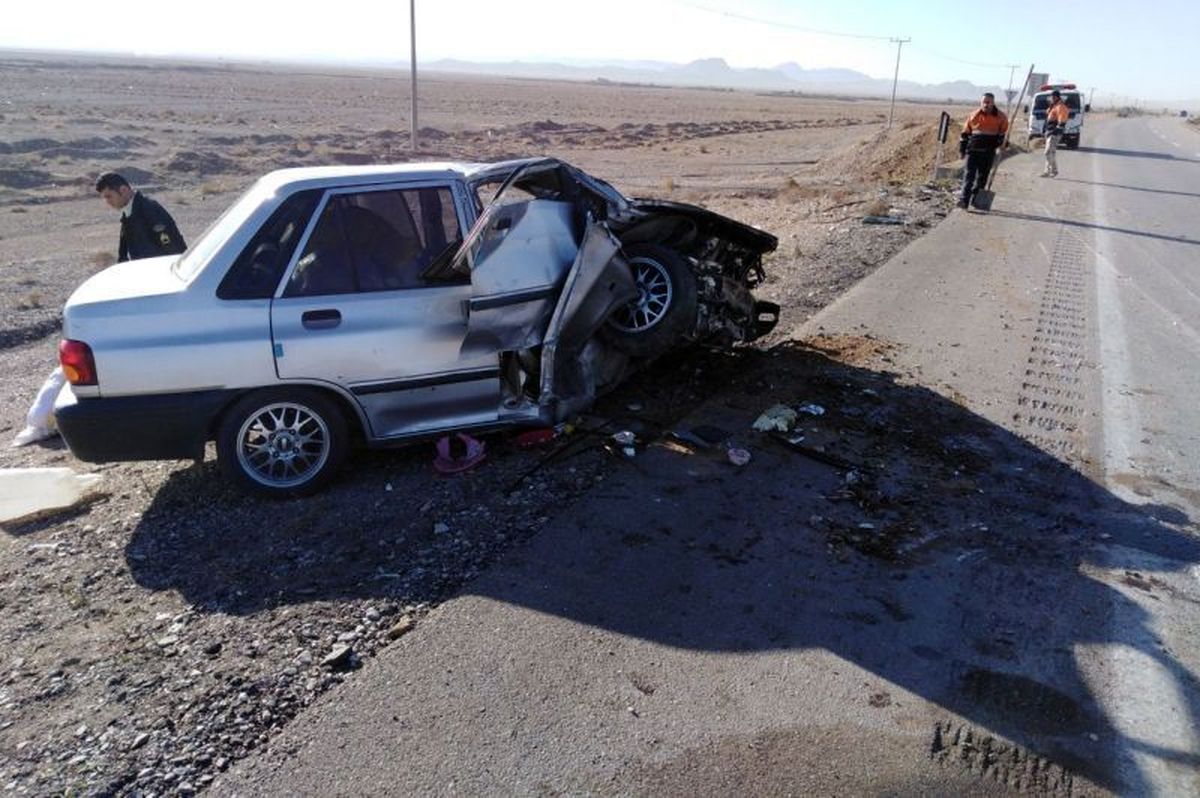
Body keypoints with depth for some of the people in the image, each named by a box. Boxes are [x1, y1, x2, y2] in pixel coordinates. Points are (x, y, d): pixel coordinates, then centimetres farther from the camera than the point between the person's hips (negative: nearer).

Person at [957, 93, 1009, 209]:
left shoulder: (1000, 116, 1)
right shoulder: (974, 115, 3)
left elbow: (1003, 132, 11)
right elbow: (965, 132, 9)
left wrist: (999, 143, 0)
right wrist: (962, 147, 7)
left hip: (989, 151, 1)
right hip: (973, 149, -1)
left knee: (982, 176, 7)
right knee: (969, 174, -8)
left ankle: (975, 198, 16)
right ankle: (964, 199, -13)